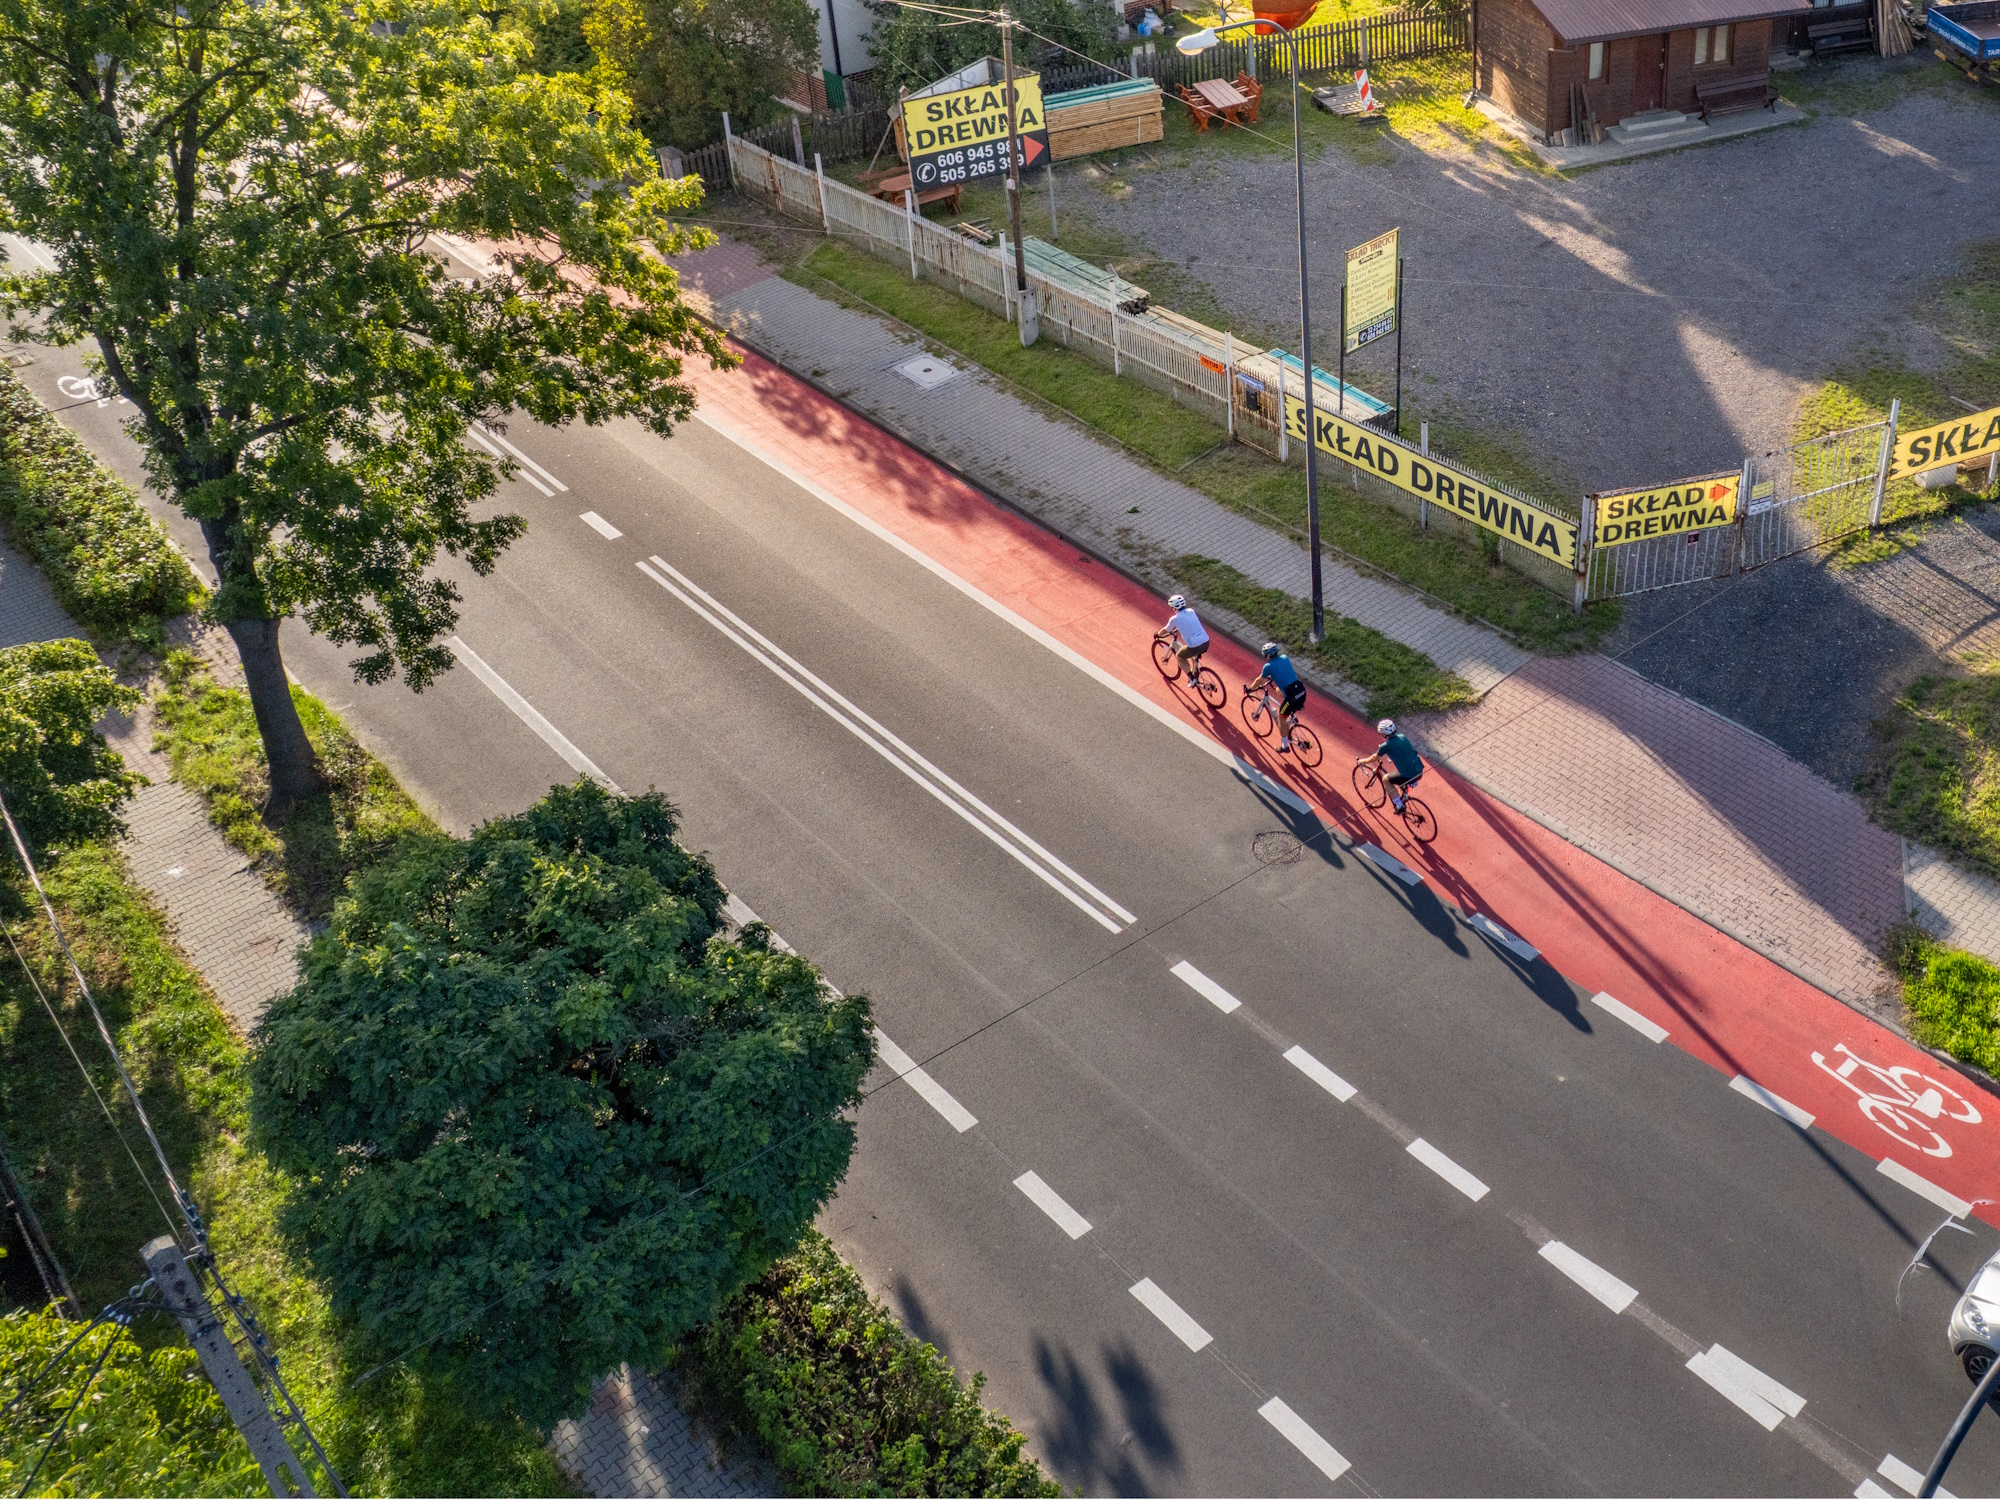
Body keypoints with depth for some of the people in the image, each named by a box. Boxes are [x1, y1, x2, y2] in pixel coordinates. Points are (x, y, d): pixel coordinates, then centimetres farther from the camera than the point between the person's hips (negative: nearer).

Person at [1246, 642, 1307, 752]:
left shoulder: (1268, 667, -5)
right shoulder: (1285, 658, 11)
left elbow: (1260, 681, 10)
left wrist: (1249, 689, 26)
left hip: (1293, 697, -6)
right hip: (1302, 692, 6)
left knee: (1281, 718, 17)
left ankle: (1285, 745, 27)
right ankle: (1293, 716, 34)